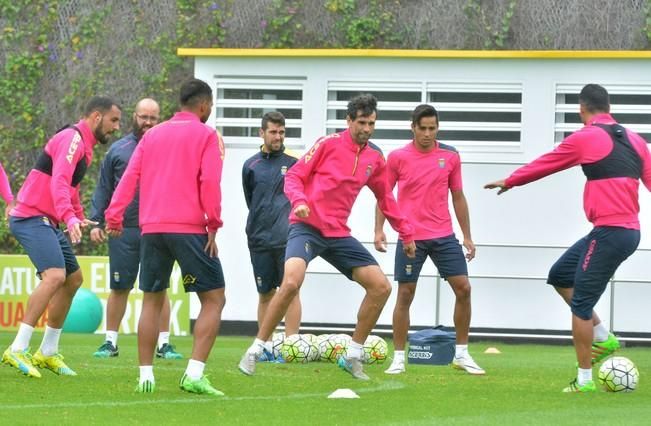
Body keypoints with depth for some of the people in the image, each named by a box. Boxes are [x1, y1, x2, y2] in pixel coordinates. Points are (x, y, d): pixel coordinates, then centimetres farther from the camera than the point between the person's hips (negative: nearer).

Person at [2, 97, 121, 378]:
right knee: (55, 275, -26)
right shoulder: (72, 139, -14)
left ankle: (48, 352, 22)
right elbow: (58, 183, -28)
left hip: (47, 222, 11)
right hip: (32, 218, -11)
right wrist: (70, 218, -40)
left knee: (73, 279, 16)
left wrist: (79, 217, 28)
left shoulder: (84, 145, 18)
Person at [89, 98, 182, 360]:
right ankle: (110, 342, 13)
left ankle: (163, 343, 6)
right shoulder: (118, 150, 8)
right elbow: (103, 189, 9)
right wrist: (96, 222, 2)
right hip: (123, 230, 1)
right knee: (119, 288, 5)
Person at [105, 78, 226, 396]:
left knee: (152, 301, 15)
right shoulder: (206, 135, 1)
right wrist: (213, 225, -7)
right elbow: (210, 182, -10)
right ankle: (194, 374, -13)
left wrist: (114, 217, 8)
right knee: (214, 299, 1)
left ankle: (145, 376, 9)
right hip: (189, 229, -5)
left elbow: (129, 177, 9)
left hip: (152, 229, 5)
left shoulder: (152, 135, 16)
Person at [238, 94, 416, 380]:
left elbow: (385, 199, 24)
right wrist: (299, 200, -22)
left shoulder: (374, 159, 11)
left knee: (381, 287, -1)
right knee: (291, 283, -28)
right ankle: (254, 351, -14)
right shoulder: (328, 144, -4)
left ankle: (353, 356, 12)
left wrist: (406, 233, 23)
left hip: (338, 234, 6)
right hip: (307, 226, -6)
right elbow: (294, 176, -3)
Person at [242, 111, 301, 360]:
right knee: (265, 294, 7)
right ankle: (266, 346, 13)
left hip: (288, 238, -3)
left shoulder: (294, 162, 2)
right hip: (259, 240, 3)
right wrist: (259, 224, 14)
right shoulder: (251, 166, 9)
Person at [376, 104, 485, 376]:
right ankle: (398, 358, 8)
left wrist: (467, 236, 10)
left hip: (444, 236, 2)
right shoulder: (398, 158, -2)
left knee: (463, 288, -4)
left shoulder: (450, 156, 3)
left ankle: (461, 354, 8)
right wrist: (379, 230, -5)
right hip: (410, 238, -2)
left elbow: (458, 197, 11)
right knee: (405, 295, -1)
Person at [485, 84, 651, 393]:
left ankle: (584, 380, 0)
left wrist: (509, 181, 21)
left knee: (580, 304, -1)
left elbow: (544, 165, 6)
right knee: (560, 275, 20)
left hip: (609, 233, -8)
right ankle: (604, 338, 18)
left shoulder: (586, 138, -6)